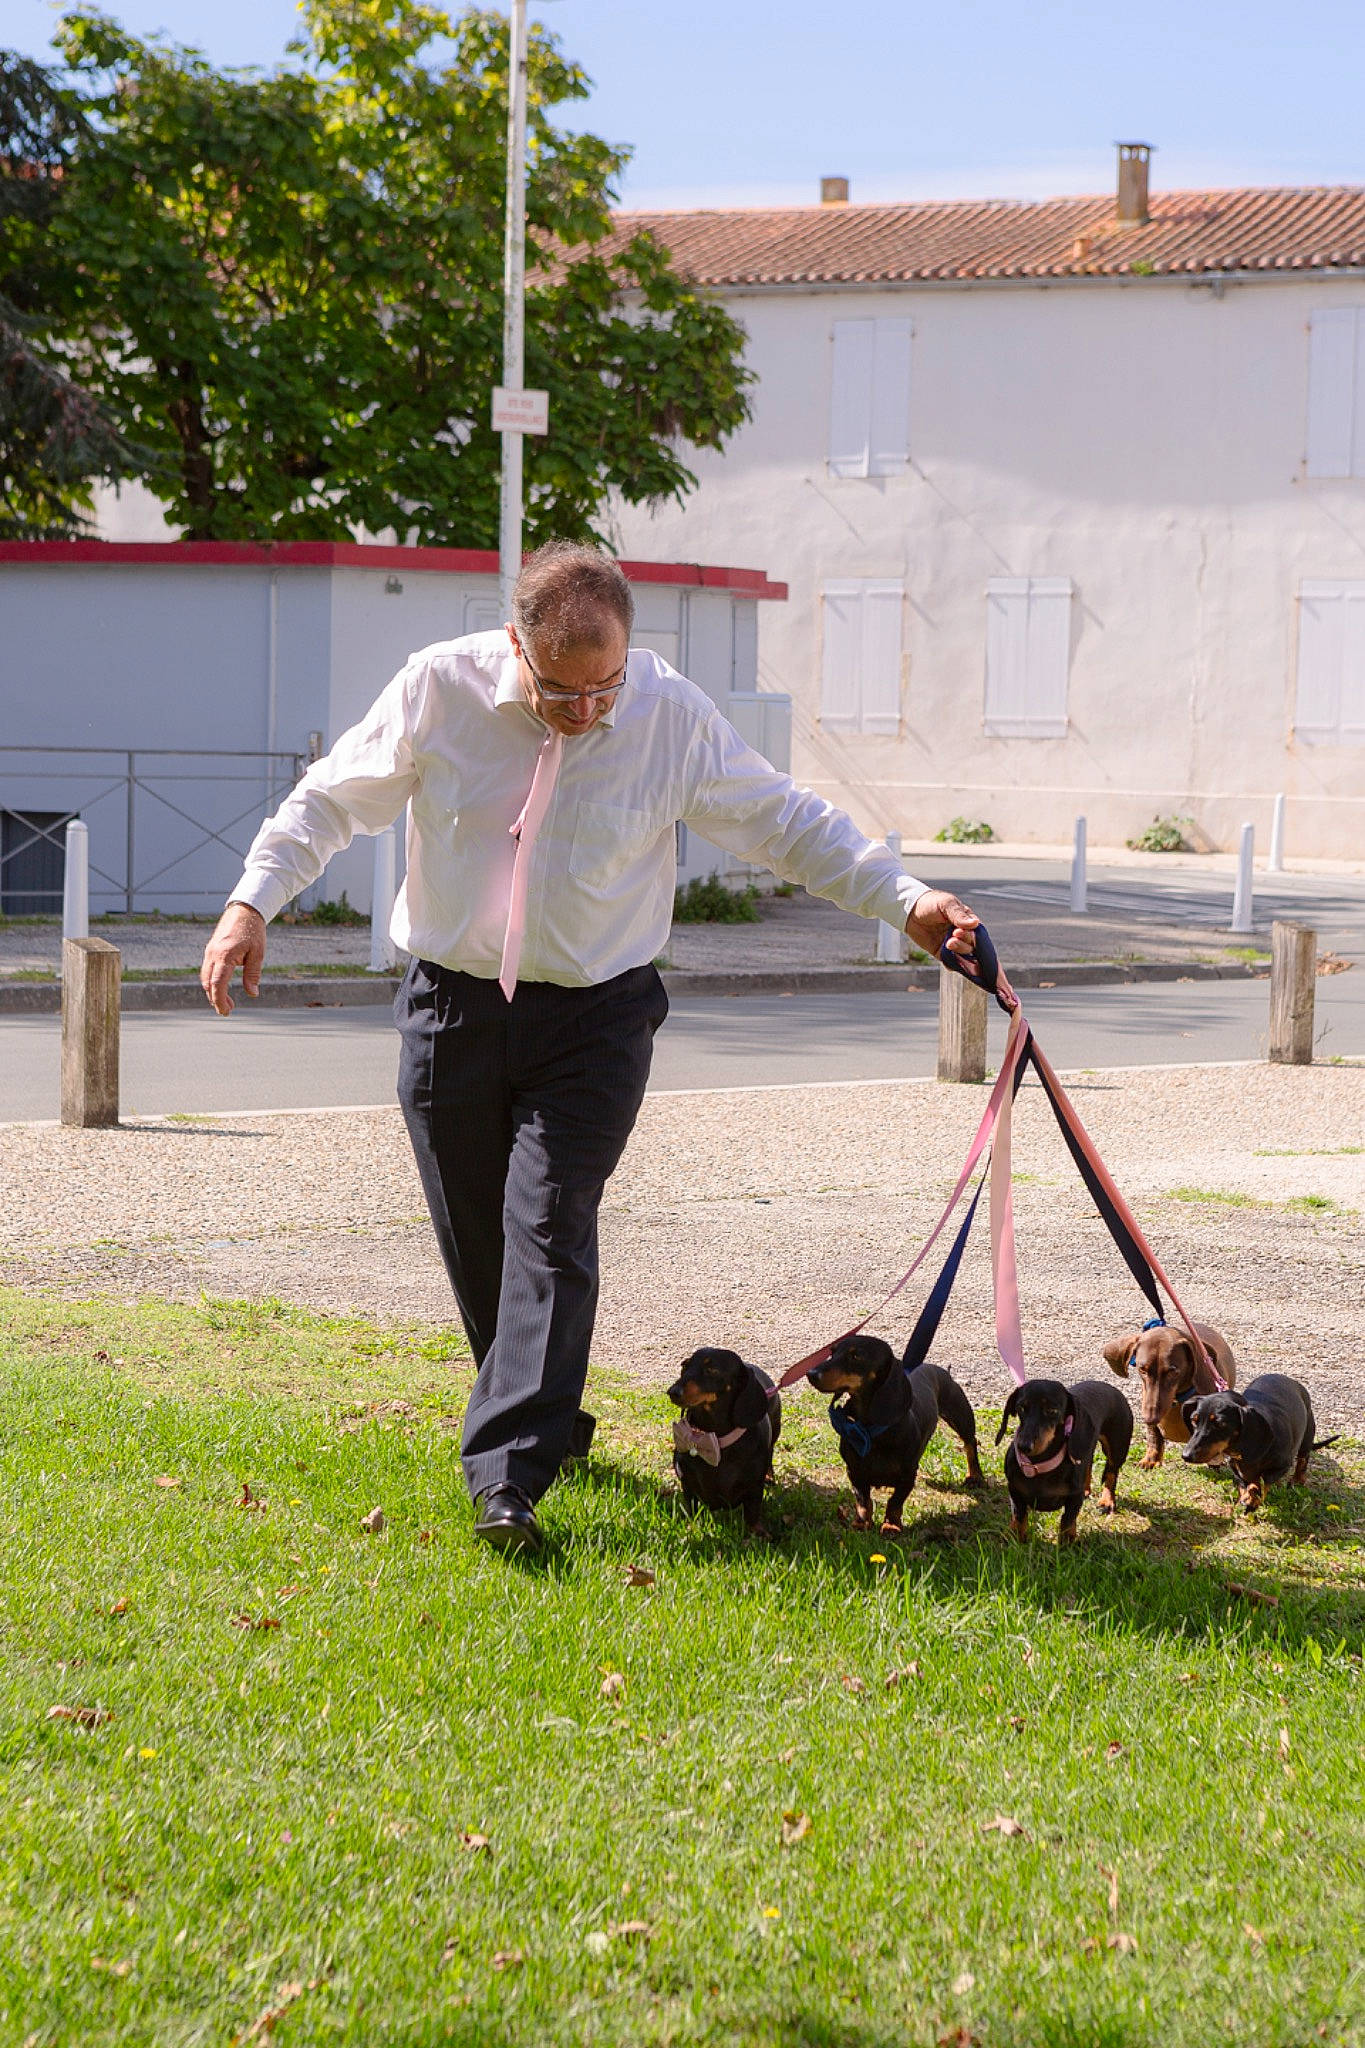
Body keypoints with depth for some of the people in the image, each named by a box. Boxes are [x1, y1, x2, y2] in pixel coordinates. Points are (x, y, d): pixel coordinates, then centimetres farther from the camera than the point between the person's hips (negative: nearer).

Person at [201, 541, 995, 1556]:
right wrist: (254, 900, -8)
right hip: (452, 1006, 2)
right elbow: (332, 800, 3)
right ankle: (547, 1421, 29)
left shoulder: (674, 716, -10)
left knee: (549, 1227, -15)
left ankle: (509, 1479, -19)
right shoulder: (441, 689, -9)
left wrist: (906, 900, -9)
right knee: (476, 1242, 8)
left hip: (594, 1016, -2)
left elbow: (787, 821, 0)